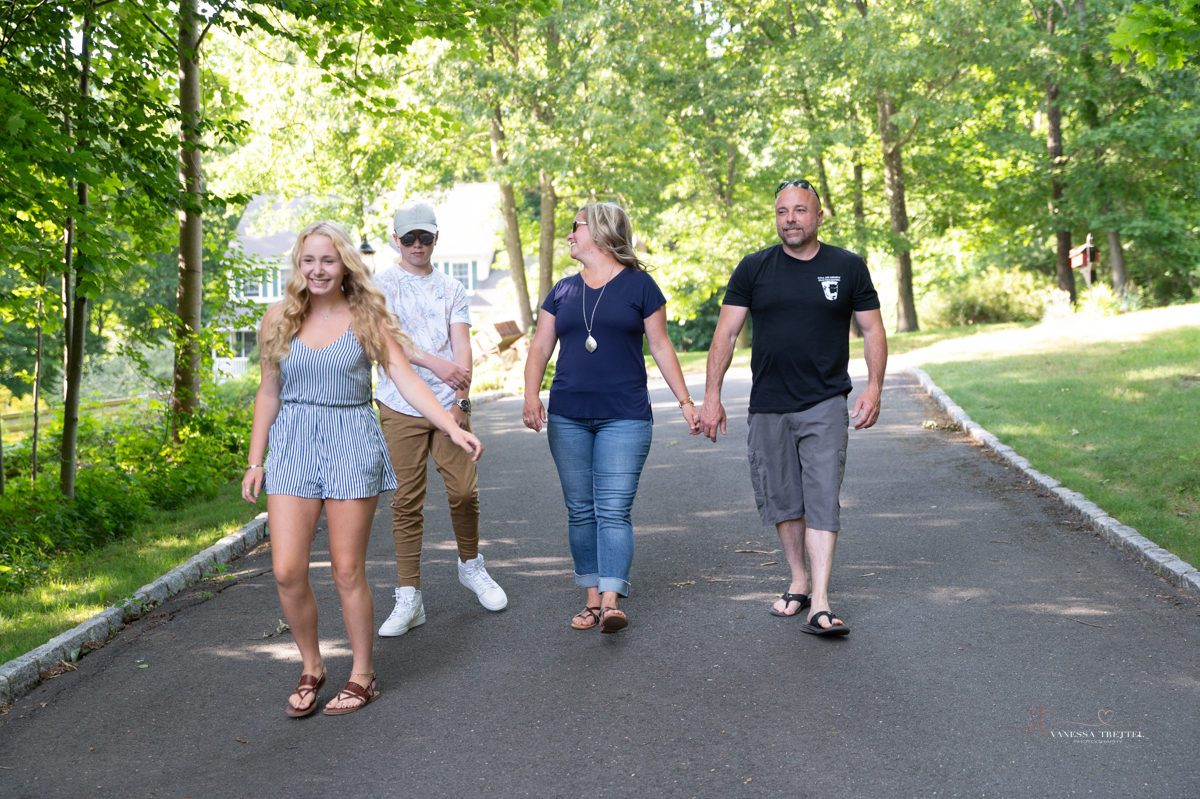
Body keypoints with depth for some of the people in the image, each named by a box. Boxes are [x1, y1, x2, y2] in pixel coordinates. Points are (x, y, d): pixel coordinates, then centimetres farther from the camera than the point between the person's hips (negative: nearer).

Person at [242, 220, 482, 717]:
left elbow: (407, 381, -6)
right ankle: (311, 668, 19)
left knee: (348, 572, 1)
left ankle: (363, 677, 18)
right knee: (287, 571, -4)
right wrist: (255, 461, 10)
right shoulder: (278, 320, 8)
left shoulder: (366, 320, 1)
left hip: (351, 445, -2)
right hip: (293, 444, 2)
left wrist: (453, 428, -17)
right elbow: (269, 393, 13)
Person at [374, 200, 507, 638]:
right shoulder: (381, 285, 4)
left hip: (448, 405, 2)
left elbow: (462, 346, 2)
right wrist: (436, 363, -29)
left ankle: (471, 566, 27)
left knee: (464, 490, 0)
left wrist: (460, 400, -12)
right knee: (407, 501, -1)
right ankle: (409, 599, 6)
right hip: (401, 407, -2)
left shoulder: (452, 289, 12)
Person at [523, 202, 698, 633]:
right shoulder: (563, 290, 12)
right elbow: (540, 346, 10)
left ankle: (611, 602, -12)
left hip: (624, 417, -4)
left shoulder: (638, 285, 2)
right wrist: (531, 394, -6)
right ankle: (592, 597, 15)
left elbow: (660, 345, 5)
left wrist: (685, 401, 2)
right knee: (580, 510, 6)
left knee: (614, 509, -10)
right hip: (567, 418, 4)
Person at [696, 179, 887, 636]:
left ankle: (820, 605, -11)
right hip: (768, 406, 2)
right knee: (782, 500, 10)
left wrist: (874, 387, -6)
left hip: (825, 405, -2)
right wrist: (712, 396, -3)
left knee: (822, 500, -9)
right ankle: (798, 582, 28)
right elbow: (726, 333, 4)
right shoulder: (754, 269, 4)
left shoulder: (848, 267, 4)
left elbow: (872, 330, 7)